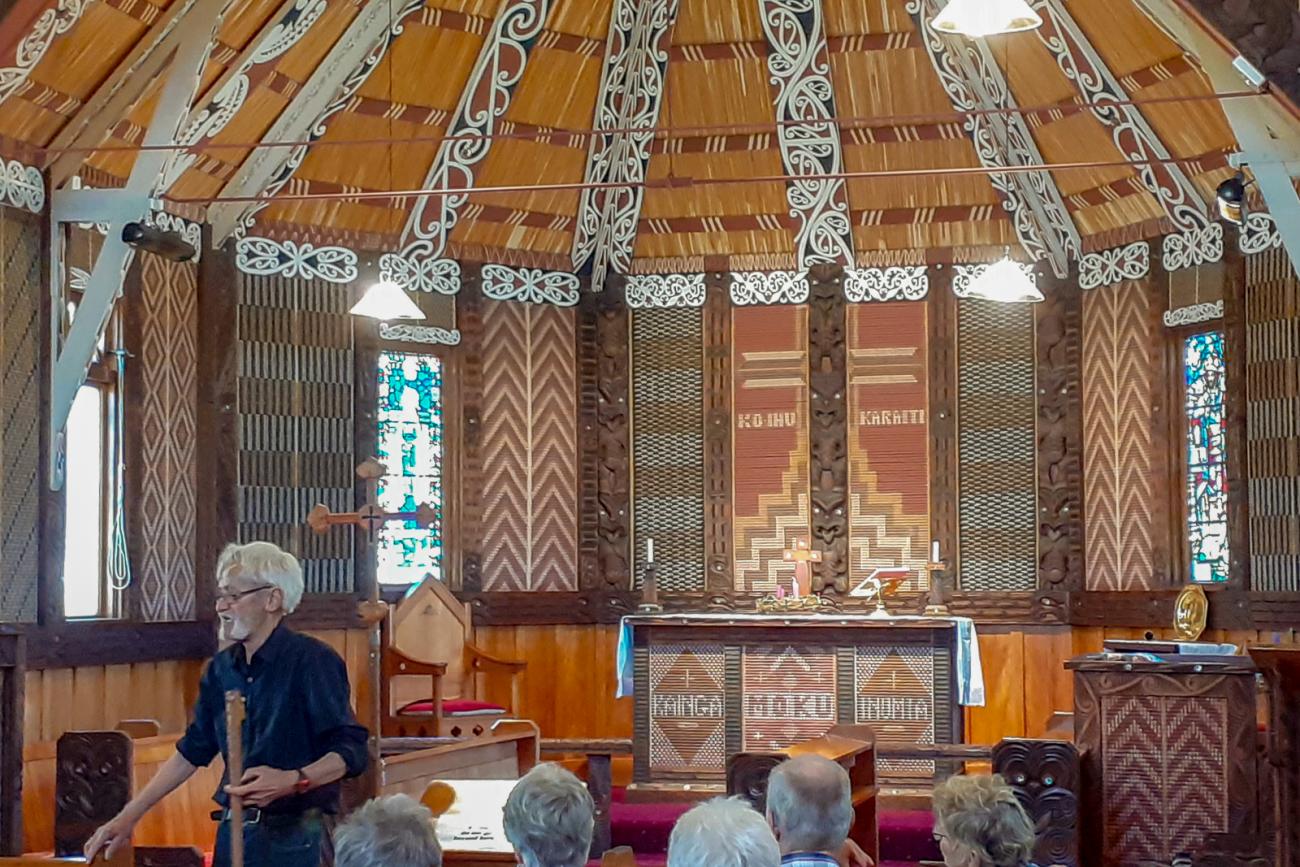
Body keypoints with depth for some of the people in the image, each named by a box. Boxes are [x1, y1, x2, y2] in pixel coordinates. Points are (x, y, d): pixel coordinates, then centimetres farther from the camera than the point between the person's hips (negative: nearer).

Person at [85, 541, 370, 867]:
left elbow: (351, 751, -15)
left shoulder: (311, 661, -11)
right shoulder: (221, 668, 9)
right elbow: (191, 752, 15)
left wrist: (293, 780, -30)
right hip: (234, 831, 6)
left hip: (296, 836, -6)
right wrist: (129, 816, 12)